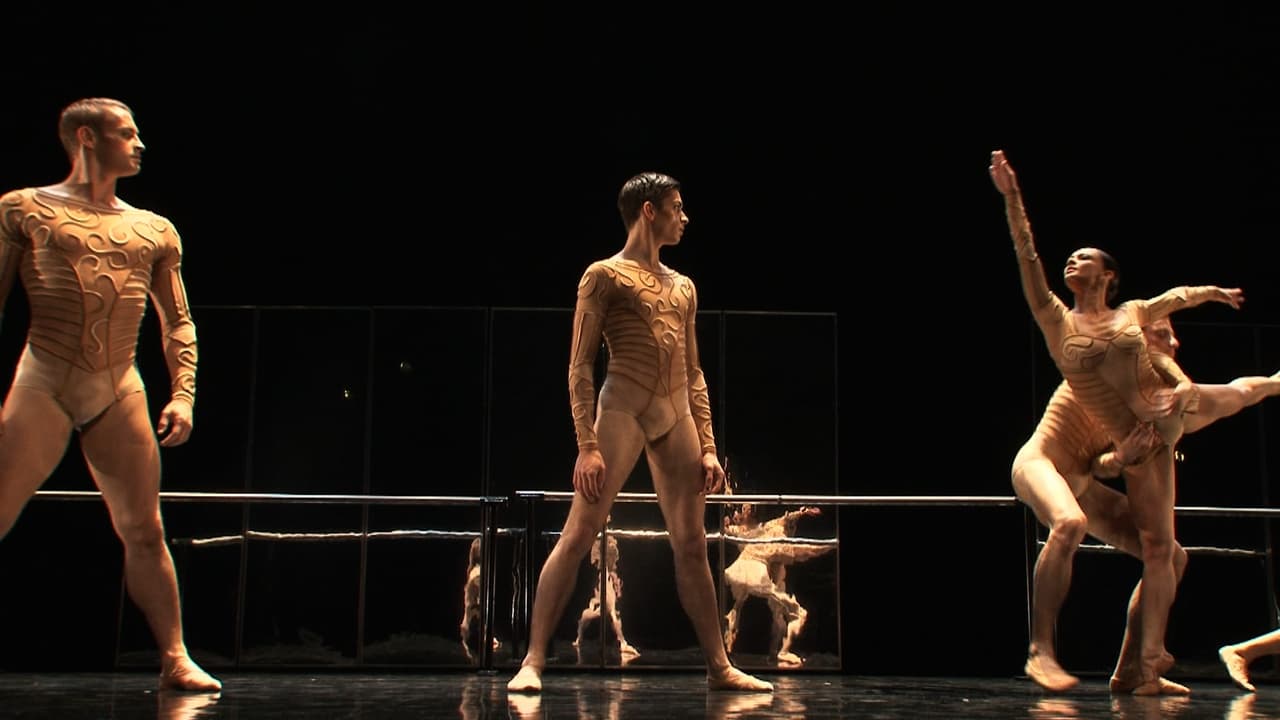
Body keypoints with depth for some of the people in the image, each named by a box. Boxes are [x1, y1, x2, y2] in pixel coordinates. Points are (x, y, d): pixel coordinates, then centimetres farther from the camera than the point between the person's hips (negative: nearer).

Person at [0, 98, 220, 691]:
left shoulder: (155, 231, 15)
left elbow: (178, 322, 17)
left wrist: (183, 395, 5)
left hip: (121, 393, 3)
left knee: (144, 532, 4)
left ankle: (175, 659, 11)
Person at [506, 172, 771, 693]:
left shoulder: (683, 287, 19)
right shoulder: (605, 275, 1)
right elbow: (580, 364, -5)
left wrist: (707, 446, 12)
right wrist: (587, 445, -14)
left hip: (677, 418, 6)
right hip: (623, 411, -6)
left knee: (691, 544, 7)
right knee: (577, 536, -10)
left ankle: (719, 667, 14)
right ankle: (533, 661, -6)